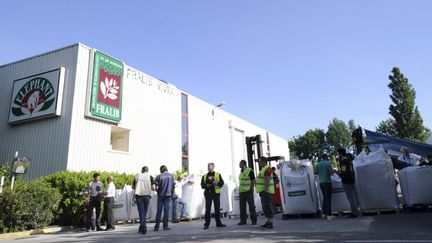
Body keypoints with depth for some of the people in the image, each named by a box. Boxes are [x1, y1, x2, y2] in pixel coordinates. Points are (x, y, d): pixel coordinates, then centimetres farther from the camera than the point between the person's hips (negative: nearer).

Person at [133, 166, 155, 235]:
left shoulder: (138, 176, 7)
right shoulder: (150, 177, 4)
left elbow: (133, 187, 8)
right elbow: (153, 188, -4)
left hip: (139, 196, 0)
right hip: (147, 196, 0)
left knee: (141, 212, 0)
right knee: (145, 212, 13)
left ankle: (144, 228, -12)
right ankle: (141, 228, 21)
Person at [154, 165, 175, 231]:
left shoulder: (159, 176, -5)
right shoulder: (171, 176, 2)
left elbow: (156, 184, -9)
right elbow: (173, 185, 3)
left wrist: (157, 190, 12)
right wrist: (172, 193, 11)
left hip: (160, 195, 0)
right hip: (168, 194, 1)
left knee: (159, 211, 6)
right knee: (166, 210, 4)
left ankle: (157, 226, 8)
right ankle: (165, 226, 2)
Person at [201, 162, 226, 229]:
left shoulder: (218, 175, 10)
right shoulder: (204, 176, 13)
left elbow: (222, 183, 3)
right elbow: (202, 185, 7)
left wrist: (217, 183, -16)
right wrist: (206, 185, -13)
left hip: (216, 193, 0)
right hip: (208, 193, 0)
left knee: (217, 208, 6)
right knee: (207, 209, -4)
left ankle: (218, 223, 17)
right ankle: (207, 224, 0)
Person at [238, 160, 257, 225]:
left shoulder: (250, 171, -8)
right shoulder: (241, 172, 13)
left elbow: (253, 181, -9)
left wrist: (251, 189, -14)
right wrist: (239, 188, 12)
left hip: (248, 191, -7)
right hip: (241, 191, 7)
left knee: (251, 206, -1)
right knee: (242, 207, 10)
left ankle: (254, 220, 8)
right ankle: (243, 220, 18)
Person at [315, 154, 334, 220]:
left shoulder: (318, 164, 7)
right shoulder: (328, 163, -10)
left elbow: (316, 172, 12)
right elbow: (331, 172, -14)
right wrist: (331, 168, 5)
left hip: (321, 182, 6)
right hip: (327, 182, -6)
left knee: (324, 198, 17)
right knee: (328, 198, -5)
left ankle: (324, 214, 19)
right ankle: (329, 215, -7)